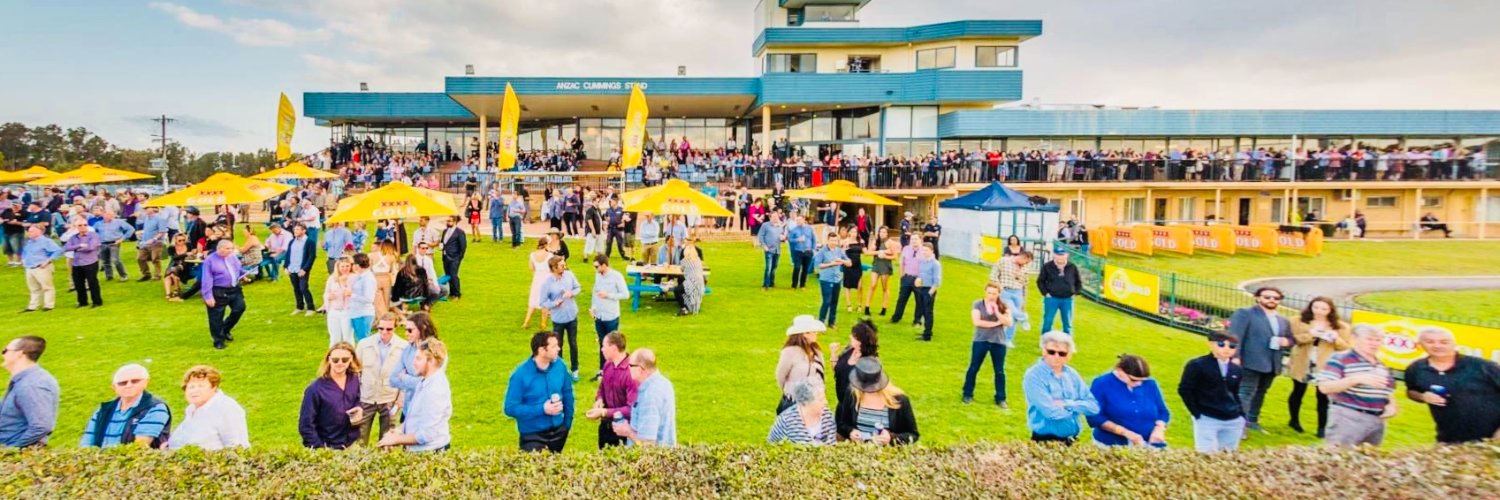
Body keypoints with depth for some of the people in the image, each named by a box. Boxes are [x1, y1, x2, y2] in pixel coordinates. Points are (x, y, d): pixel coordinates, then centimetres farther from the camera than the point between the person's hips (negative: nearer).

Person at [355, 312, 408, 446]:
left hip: (389, 400, -1)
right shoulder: (364, 344, -4)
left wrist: (399, 402, -5)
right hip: (366, 399, 1)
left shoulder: (404, 347, -9)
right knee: (359, 442, 8)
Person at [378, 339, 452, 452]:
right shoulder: (425, 382, 5)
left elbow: (425, 435, -24)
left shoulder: (435, 391, -25)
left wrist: (397, 439, -12)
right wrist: (399, 431, 2)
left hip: (428, 452, -8)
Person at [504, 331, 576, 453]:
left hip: (558, 431, 5)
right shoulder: (521, 374, -20)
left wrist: (567, 422, 4)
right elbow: (510, 408, -18)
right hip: (532, 435, -5)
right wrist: (542, 409, -23)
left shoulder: (559, 366, -6)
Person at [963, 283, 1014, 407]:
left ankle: (1000, 399, 19)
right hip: (980, 341, -1)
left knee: (1000, 371, 8)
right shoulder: (978, 304, -4)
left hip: (998, 342, 1)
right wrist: (995, 323, -13)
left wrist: (996, 311, -20)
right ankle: (968, 395, 21)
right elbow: (976, 322, -14)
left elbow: (1008, 323, -11)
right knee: (973, 368, 7)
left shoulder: (1004, 307, 1)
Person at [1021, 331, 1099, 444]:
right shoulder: (1034, 376, -15)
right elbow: (1051, 412, -23)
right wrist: (1077, 409, -6)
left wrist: (1068, 404, -15)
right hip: (1045, 441, -5)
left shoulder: (1071, 374, 4)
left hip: (1071, 441, 5)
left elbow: (1093, 406, 1)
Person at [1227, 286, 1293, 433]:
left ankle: (1252, 421, 27)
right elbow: (1235, 336, -12)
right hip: (1251, 363, -7)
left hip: (1272, 365, 7)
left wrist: (1286, 341, 1)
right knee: (1245, 393, -8)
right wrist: (1235, 357, -20)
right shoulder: (1245, 313, -5)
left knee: (1260, 393, 15)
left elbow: (1291, 338, 26)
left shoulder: (1283, 321, 18)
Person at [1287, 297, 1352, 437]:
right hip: (1302, 364, 0)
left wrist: (1336, 339, -14)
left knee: (1323, 395, -6)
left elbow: (1347, 347, 4)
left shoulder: (1340, 327, 6)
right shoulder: (1298, 321, 3)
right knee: (1298, 393, 12)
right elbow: (1294, 338, -9)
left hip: (1326, 366, 0)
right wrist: (1311, 334, -22)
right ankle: (1294, 421, 29)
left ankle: (1322, 428, 3)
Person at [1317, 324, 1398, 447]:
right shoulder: (1340, 359, -8)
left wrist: (1391, 405, 5)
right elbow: (1324, 387, -18)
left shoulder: (1382, 366, 17)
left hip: (1377, 422, 8)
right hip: (1347, 419, -8)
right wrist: (1356, 379, -27)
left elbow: (1387, 392, 27)